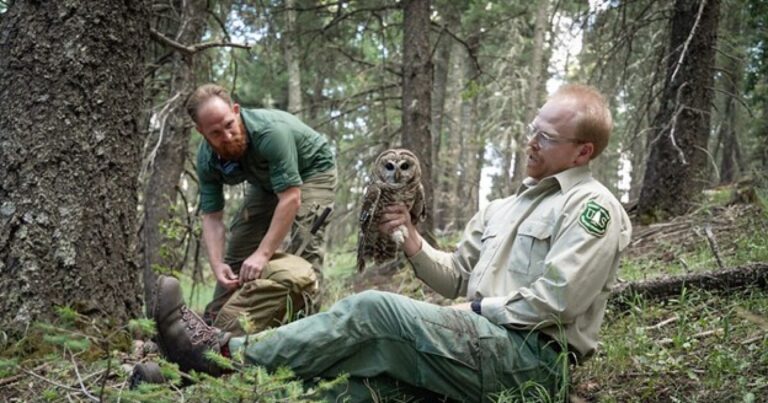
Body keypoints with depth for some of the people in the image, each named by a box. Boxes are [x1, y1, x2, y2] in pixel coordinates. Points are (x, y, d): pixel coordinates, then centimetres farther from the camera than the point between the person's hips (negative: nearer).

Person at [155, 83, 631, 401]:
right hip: (485, 342, 9)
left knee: (373, 308, -21)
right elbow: (456, 279, 20)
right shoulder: (503, 208, 25)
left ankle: (226, 352, -16)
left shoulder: (593, 207, -3)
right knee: (371, 352, -16)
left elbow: (555, 300, -15)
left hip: (530, 356, -9)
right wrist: (412, 241, 3)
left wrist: (477, 309, -6)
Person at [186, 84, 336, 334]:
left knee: (304, 250, -25)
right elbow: (212, 217, -18)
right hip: (267, 181, 6)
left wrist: (262, 255, -42)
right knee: (237, 247, 3)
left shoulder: (271, 132, -40)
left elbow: (290, 198, -40)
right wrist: (216, 265, -34)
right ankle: (213, 324, 14)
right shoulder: (207, 159, -21)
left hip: (311, 171, -6)